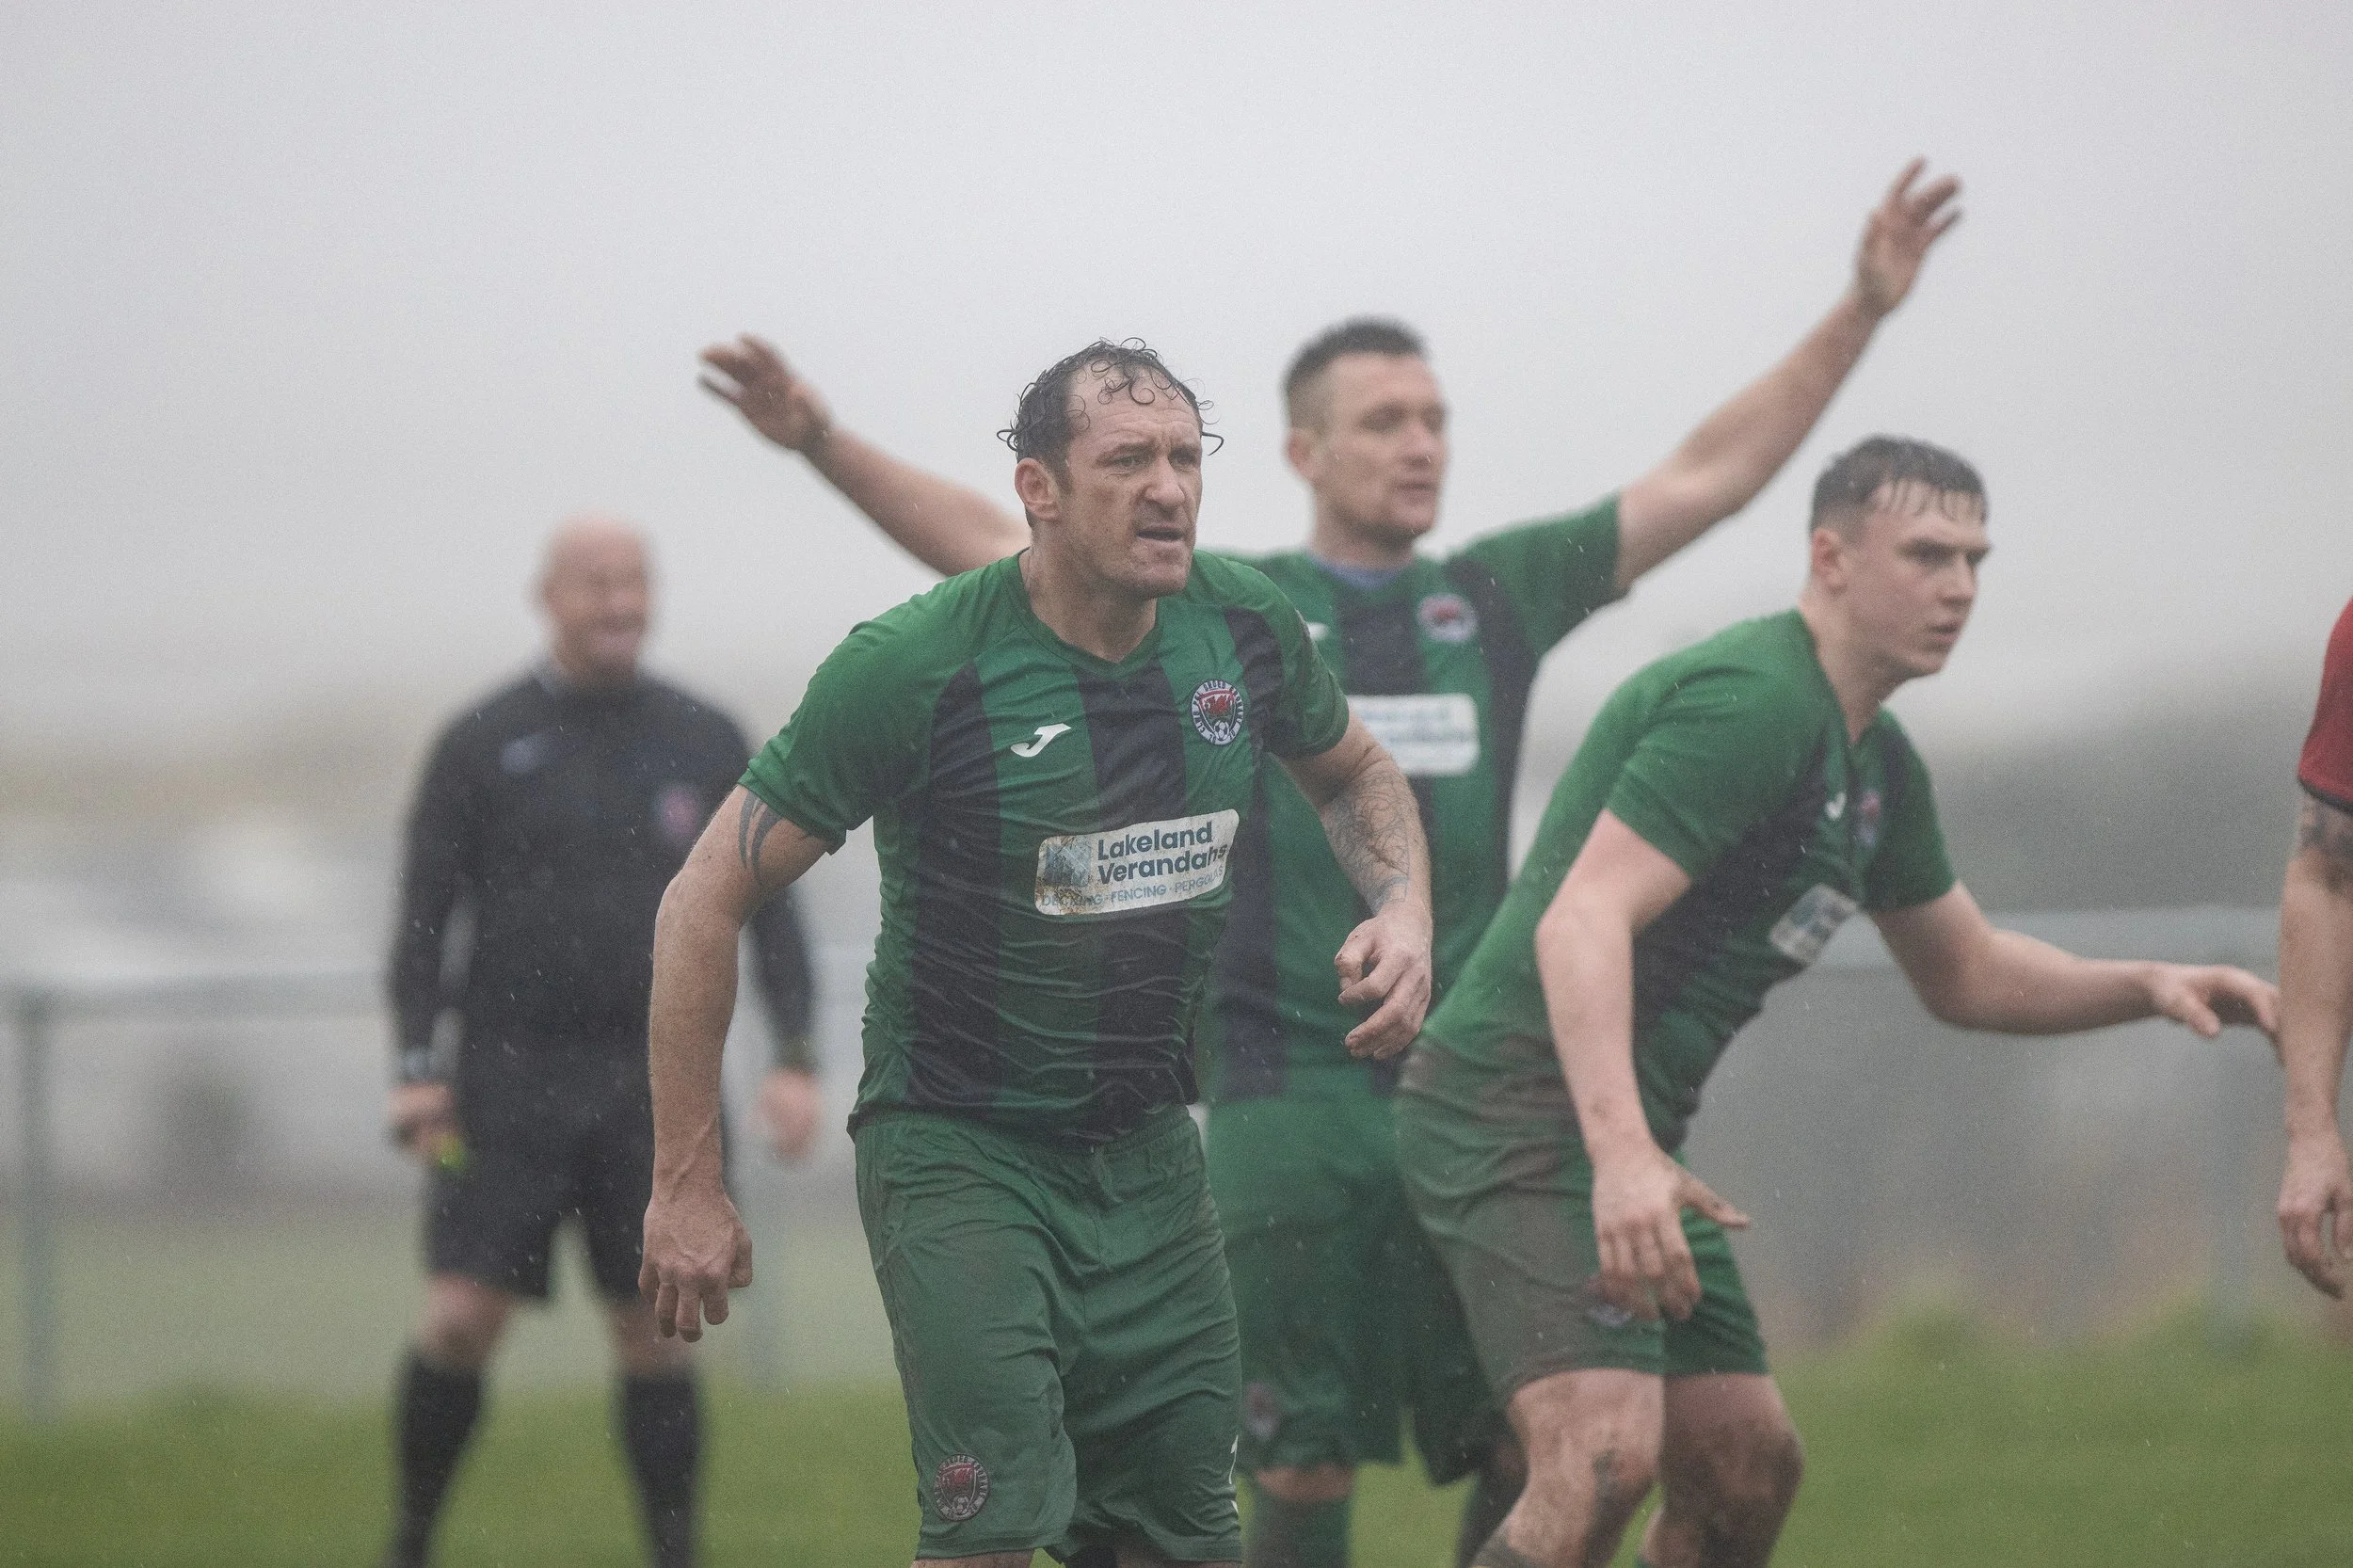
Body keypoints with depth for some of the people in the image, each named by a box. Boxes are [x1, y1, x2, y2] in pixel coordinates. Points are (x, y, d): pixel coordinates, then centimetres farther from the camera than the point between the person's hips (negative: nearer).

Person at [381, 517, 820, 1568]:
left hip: (652, 1085, 2)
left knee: (653, 1333, 0)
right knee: (460, 1323, -9)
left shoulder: (705, 743, 6)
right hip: (508, 1082, -2)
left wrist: (794, 1058, -4)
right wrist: (417, 1068, -9)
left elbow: (769, 908, 7)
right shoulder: (482, 744, 1)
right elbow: (426, 917, 1)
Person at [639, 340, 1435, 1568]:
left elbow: (1352, 773, 22)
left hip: (1148, 1147, 5)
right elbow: (707, 903, -10)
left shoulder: (1245, 627, -2)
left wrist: (1402, 911, 0)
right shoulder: (913, 666, -17)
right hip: (959, 1146, -5)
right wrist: (687, 1187, -9)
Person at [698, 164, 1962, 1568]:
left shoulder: (1500, 595, 14)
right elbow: (996, 548, 1)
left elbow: (1707, 479, 17)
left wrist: (1859, 316, 13)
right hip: (1294, 1085, -3)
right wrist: (821, 440, -10)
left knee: (1536, 1440, -1)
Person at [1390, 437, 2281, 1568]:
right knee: (1606, 1453, -25)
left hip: (1620, 1135, 10)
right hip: (1523, 1104, -10)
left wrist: (2147, 987, 11)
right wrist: (1623, 1156, -37)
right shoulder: (1748, 703, -17)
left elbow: (1965, 976, 29)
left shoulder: (1878, 765, 16)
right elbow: (1580, 921, -26)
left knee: (1745, 1467, 10)